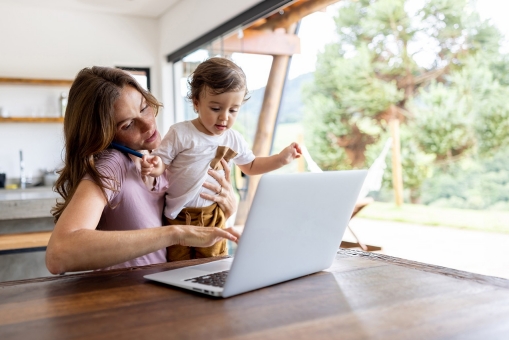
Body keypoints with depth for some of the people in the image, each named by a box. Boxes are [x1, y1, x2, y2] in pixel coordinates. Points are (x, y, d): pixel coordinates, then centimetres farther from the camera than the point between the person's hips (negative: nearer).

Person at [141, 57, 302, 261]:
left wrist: (281, 159, 5)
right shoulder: (180, 134, -15)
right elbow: (162, 164, -11)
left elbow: (250, 166, 16)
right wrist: (154, 167, -35)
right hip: (179, 216, -3)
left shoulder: (234, 139, 0)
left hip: (213, 218, 3)